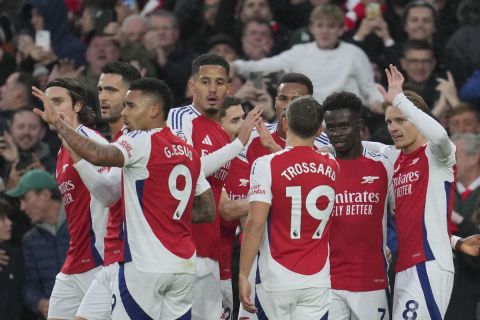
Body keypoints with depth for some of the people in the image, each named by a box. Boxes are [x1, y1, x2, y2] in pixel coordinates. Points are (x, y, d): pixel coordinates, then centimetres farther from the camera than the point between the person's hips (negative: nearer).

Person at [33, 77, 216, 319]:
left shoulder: (142, 142, -8)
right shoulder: (189, 152, 14)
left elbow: (98, 156, -27)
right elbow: (208, 212, 17)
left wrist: (57, 122, -21)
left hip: (145, 266, -7)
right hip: (184, 266, 7)